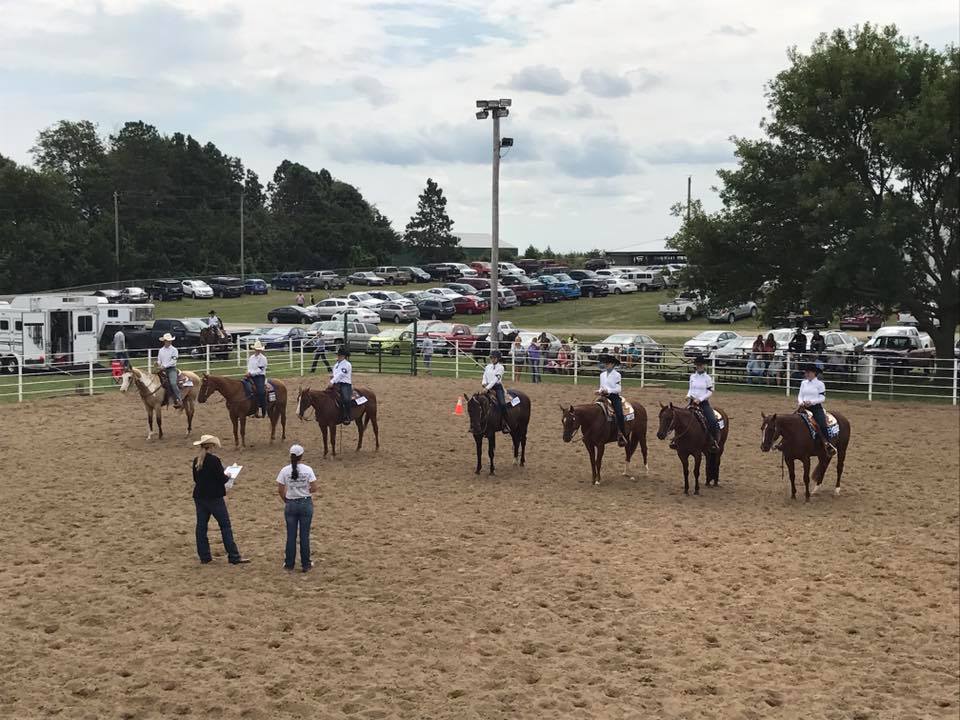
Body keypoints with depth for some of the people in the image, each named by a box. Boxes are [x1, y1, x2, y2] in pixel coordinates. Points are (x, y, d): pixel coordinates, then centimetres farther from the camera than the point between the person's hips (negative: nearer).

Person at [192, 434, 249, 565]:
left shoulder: (196, 461, 4)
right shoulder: (214, 460, -17)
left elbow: (195, 479, 14)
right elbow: (222, 479, -17)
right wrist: (227, 476, 5)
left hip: (199, 497, 7)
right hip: (214, 498, -7)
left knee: (201, 526, 11)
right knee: (225, 526, 0)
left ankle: (204, 556, 15)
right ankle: (234, 557, 1)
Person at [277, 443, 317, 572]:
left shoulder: (285, 471, -7)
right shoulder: (308, 470, -9)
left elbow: (280, 490, -5)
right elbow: (314, 488, -9)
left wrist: (286, 500, 12)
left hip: (290, 505, 1)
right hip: (306, 504, -1)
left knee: (291, 536, 10)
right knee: (304, 535, 7)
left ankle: (289, 564, 17)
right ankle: (305, 564, 13)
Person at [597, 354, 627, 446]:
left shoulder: (617, 374, -3)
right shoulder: (602, 374, 15)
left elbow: (618, 389, -9)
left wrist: (608, 390, -21)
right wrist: (599, 391, 1)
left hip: (614, 397, -6)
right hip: (604, 397, 6)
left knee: (619, 414, -24)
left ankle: (621, 436, -24)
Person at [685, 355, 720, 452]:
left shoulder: (707, 378, -2)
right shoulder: (692, 377, 9)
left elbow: (710, 392, -5)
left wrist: (700, 399, -16)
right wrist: (689, 395, -4)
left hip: (704, 402, -4)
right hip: (693, 402, 4)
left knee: (712, 421, -22)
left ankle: (714, 441, -8)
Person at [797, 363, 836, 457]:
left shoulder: (820, 383, -1)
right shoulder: (803, 383, 14)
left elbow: (822, 398, -6)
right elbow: (800, 395, 14)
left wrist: (811, 402, -19)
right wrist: (800, 402, -8)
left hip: (816, 407, -5)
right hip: (804, 408, 5)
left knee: (822, 425, -24)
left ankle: (828, 444, -19)